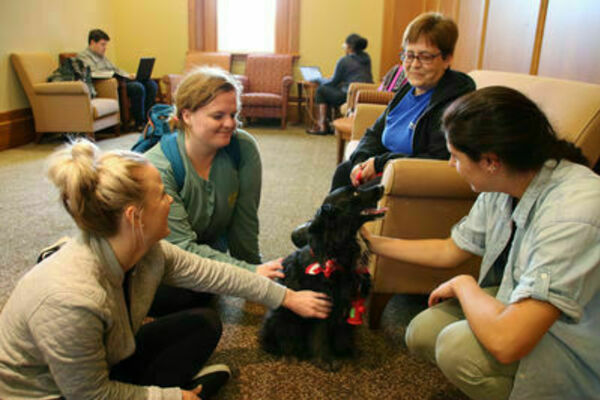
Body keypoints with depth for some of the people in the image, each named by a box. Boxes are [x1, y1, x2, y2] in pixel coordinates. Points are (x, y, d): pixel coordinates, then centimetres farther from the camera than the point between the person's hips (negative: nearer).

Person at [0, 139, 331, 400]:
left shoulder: (149, 252, -17)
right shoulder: (71, 299, -38)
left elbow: (213, 273, -5)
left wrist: (287, 298, 3)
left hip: (104, 361, 7)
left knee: (205, 324, 0)